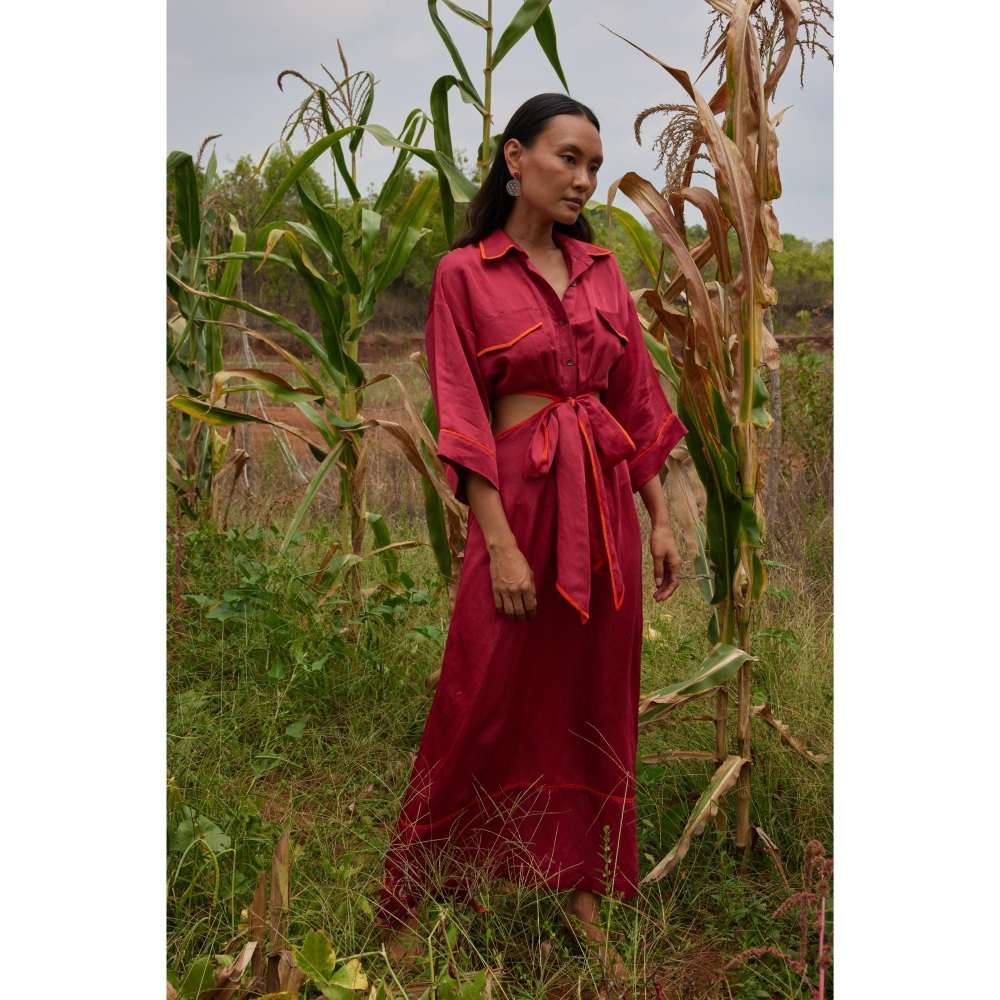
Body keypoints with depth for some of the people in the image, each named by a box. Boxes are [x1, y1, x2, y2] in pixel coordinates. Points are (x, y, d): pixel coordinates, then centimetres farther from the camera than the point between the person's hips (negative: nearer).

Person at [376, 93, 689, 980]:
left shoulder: (602, 269, 10)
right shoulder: (464, 273, -4)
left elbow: (637, 399, 11)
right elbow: (462, 420, -9)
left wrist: (660, 518, 7)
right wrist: (501, 543, -15)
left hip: (609, 500, 5)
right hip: (522, 494, -5)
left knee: (597, 699, 11)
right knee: (481, 707, 1)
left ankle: (584, 883, 28)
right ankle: (406, 903, 17)